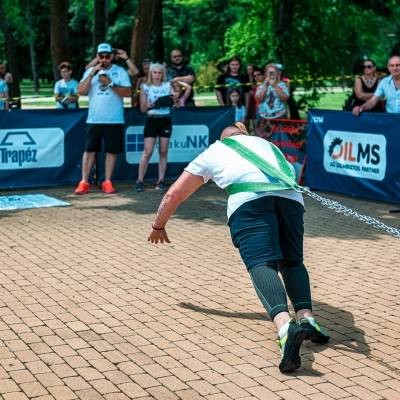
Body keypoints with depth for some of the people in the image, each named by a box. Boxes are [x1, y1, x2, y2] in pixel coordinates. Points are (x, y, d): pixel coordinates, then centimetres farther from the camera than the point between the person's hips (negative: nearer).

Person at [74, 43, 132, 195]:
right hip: (94, 119, 1)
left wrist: (110, 83, -16)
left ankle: (107, 182, 11)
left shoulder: (120, 71, 2)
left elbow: (128, 92, -8)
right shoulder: (90, 71, 9)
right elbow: (81, 91, -2)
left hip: (114, 120, -1)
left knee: (112, 151, 2)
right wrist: (92, 74, -11)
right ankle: (84, 182, 5)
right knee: (89, 150, 1)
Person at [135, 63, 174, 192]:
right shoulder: (145, 87, 4)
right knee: (148, 152, -8)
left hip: (165, 120, 2)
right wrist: (149, 105, -19)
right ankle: (140, 180, -3)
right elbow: (142, 108, 2)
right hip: (151, 120, -2)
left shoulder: (168, 85, 9)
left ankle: (161, 180, 8)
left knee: (163, 152, 3)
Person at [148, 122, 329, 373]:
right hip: (291, 194, 3)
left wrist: (159, 226, 54)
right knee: (292, 261, 16)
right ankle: (306, 317, -8)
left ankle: (285, 326, -42)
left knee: (262, 263, -16)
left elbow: (173, 195, 38)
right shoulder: (265, 143, 40)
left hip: (249, 197, -3)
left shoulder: (213, 151, 34)